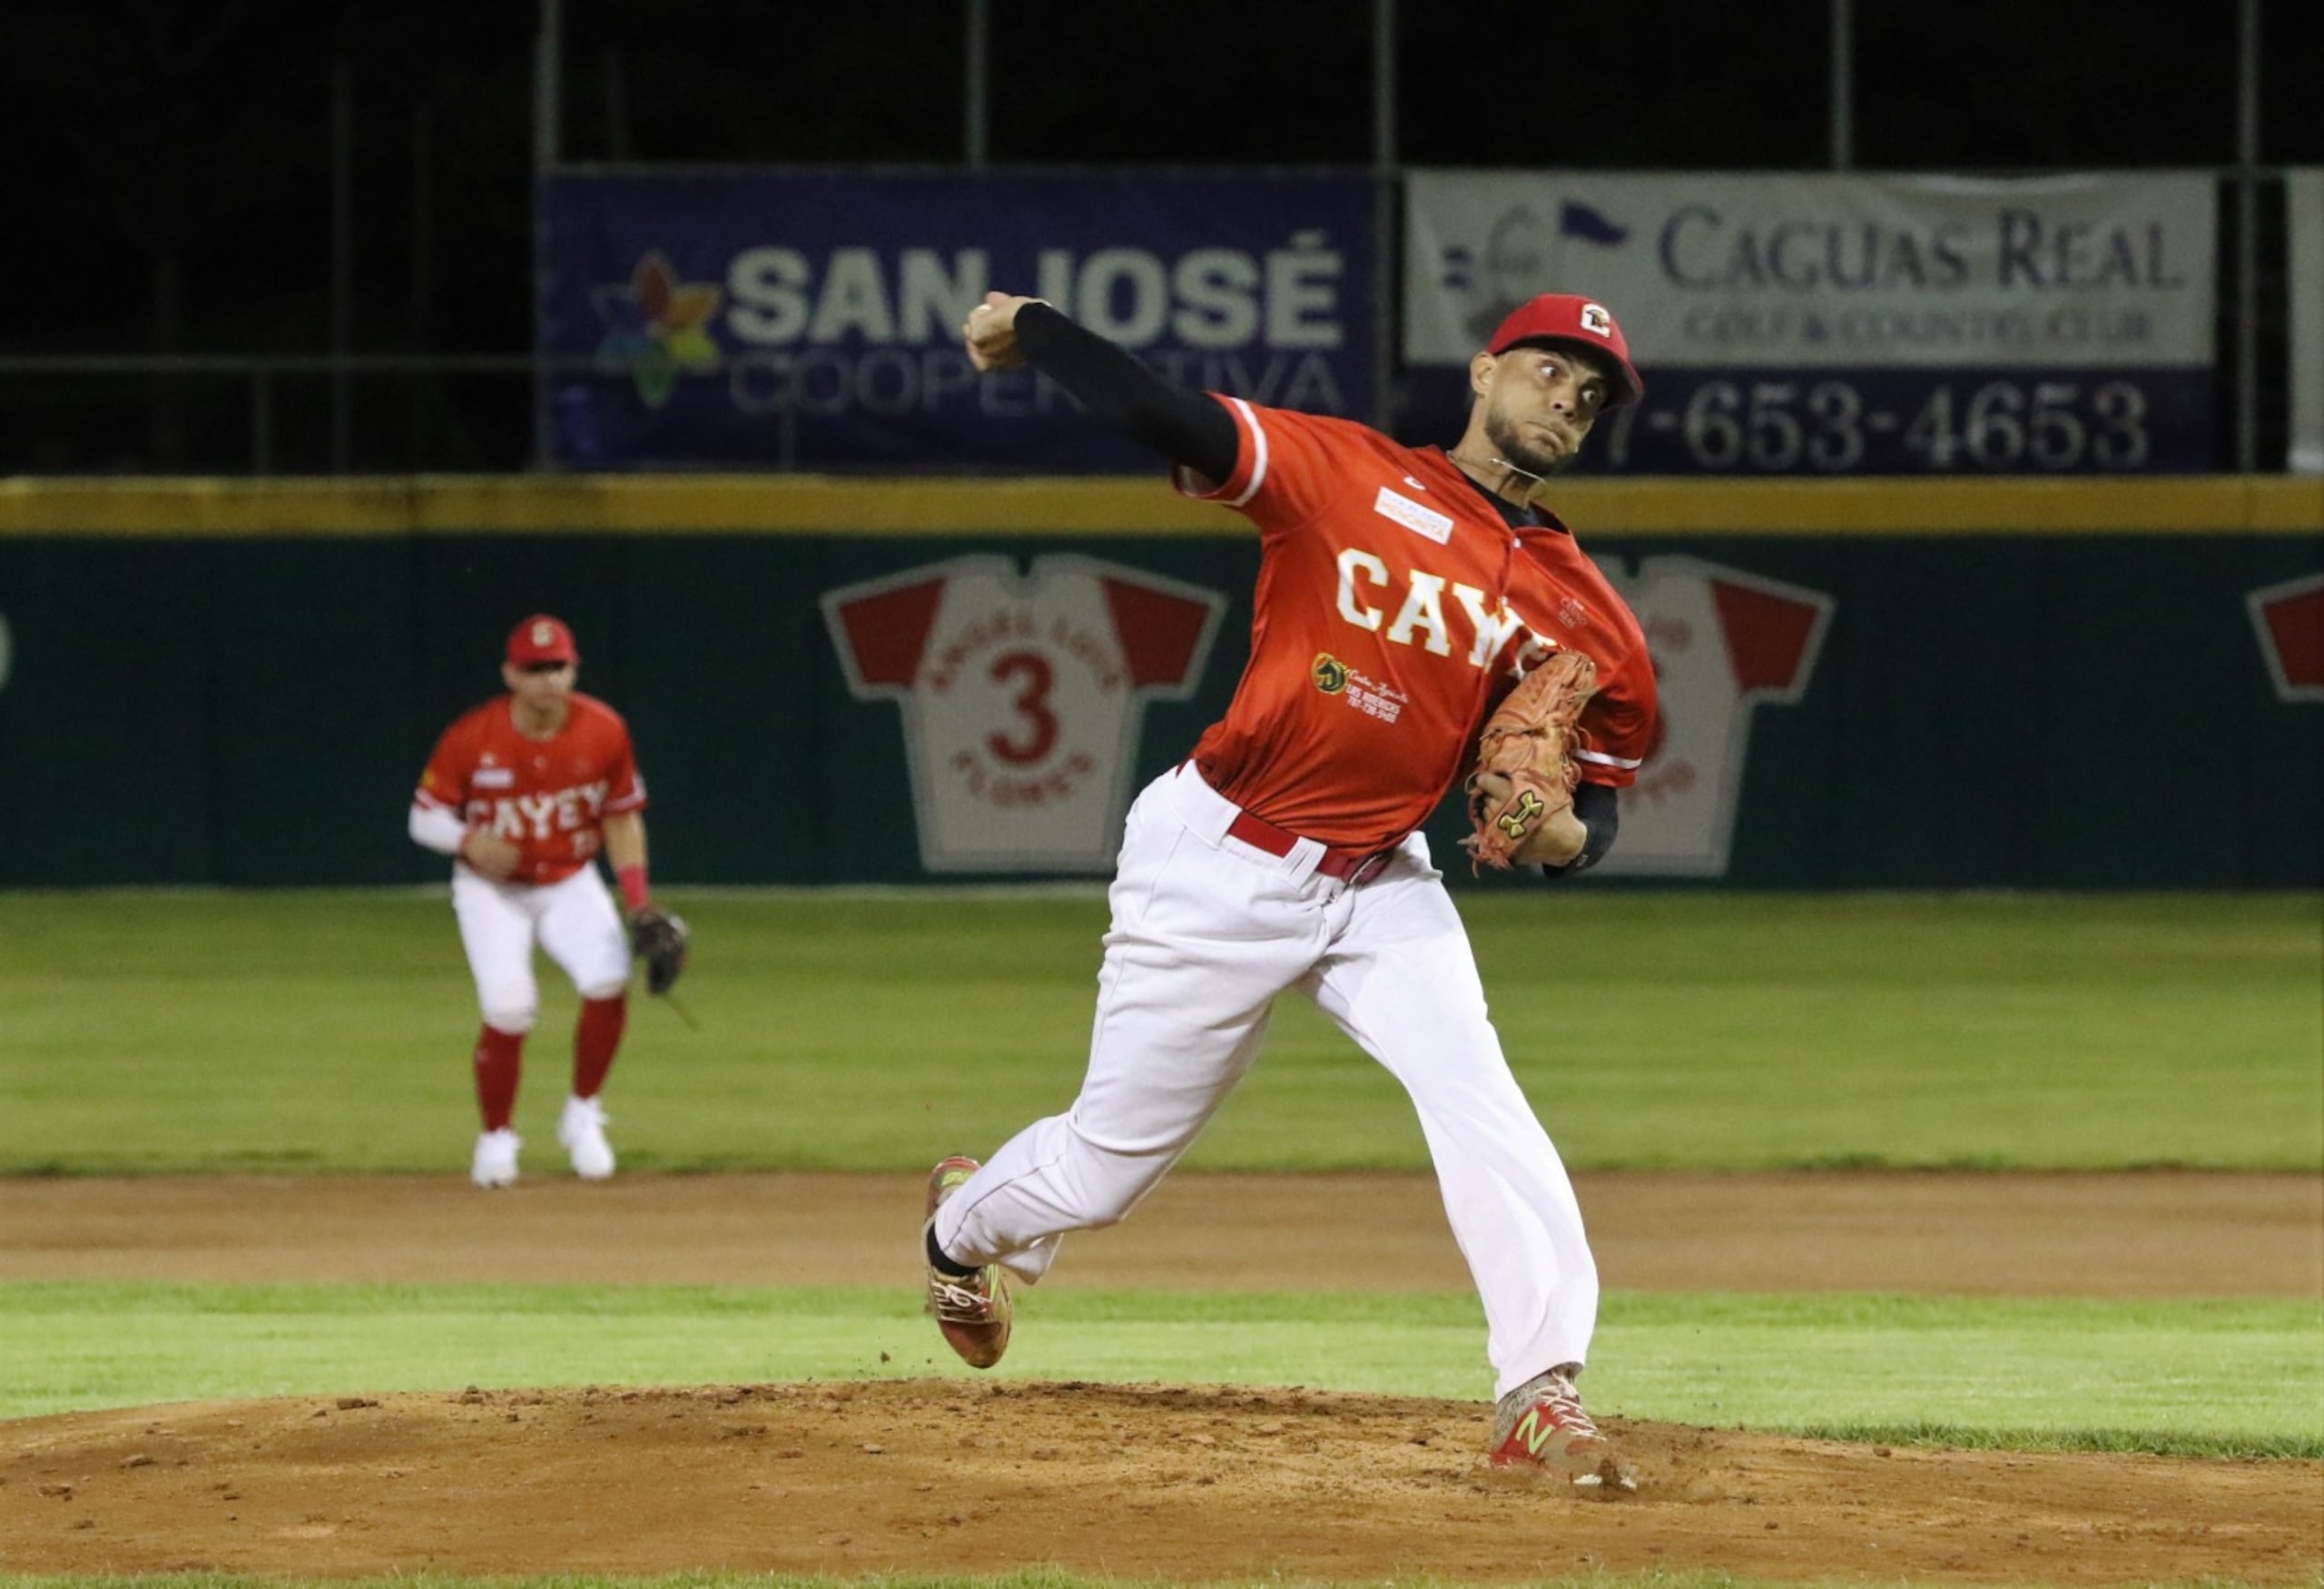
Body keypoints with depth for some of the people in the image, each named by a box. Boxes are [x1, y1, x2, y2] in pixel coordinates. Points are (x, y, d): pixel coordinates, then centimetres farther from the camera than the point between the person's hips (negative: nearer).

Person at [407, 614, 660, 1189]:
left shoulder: (604, 732, -11)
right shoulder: (472, 738, -17)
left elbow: (622, 817, 1)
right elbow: (426, 817, -9)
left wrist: (638, 904, -6)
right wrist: (469, 843, -31)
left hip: (571, 882, 2)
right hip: (492, 888, -2)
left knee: (608, 983, -22)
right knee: (508, 1008, -20)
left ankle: (583, 1116, 2)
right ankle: (496, 1138, 5)